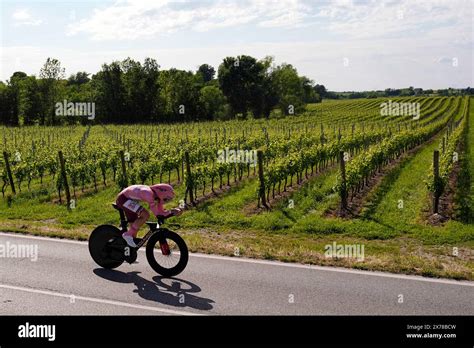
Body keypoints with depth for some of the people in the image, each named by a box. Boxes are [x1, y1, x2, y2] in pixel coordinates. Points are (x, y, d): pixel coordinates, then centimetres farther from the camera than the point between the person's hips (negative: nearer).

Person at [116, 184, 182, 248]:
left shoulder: (156, 196, -2)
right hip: (123, 198, -10)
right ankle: (128, 235, -12)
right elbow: (157, 214, -31)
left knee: (135, 227, 10)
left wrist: (173, 212, -13)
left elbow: (161, 212, 1)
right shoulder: (149, 194, -30)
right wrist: (172, 211, -28)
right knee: (145, 215, -22)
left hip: (128, 199, 10)